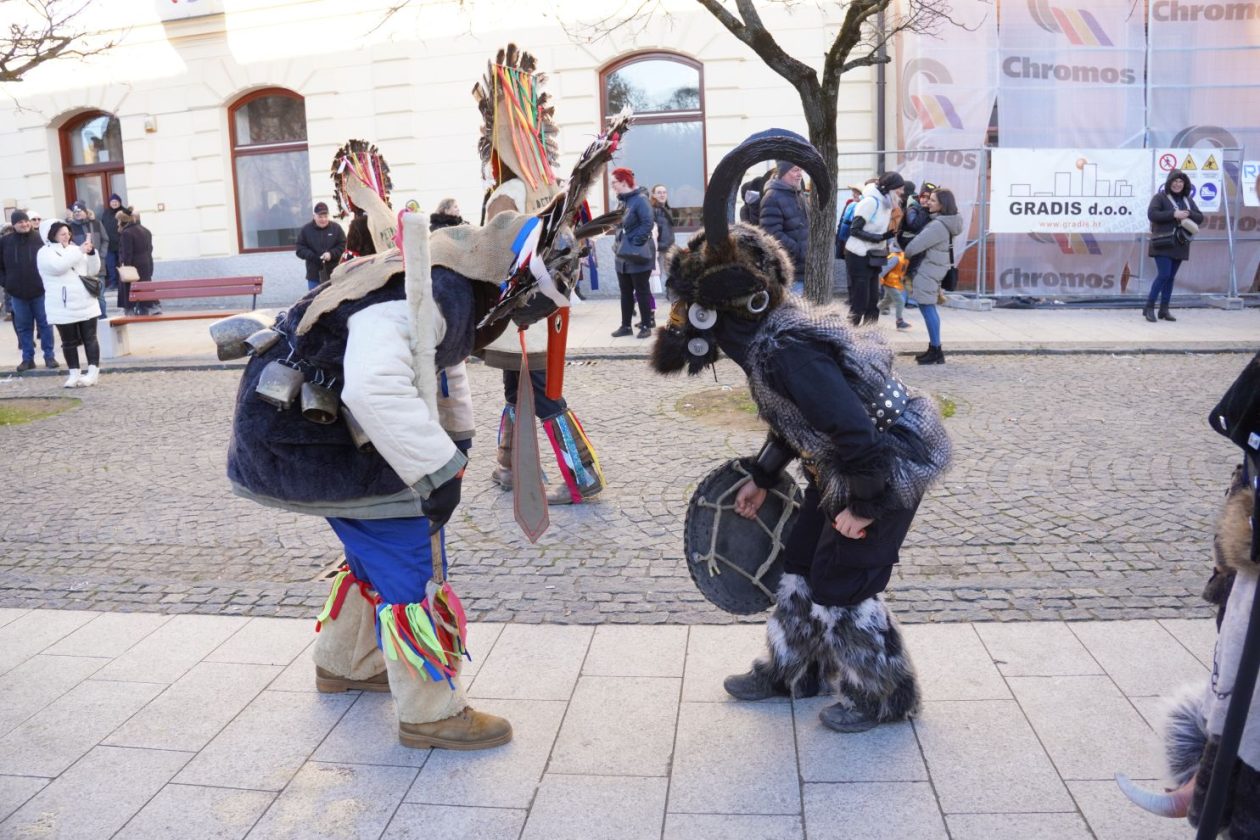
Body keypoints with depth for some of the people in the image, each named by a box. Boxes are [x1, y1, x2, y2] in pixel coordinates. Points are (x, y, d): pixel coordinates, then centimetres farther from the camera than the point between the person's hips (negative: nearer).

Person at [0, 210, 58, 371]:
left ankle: (49, 356, 13)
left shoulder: (40, 238, -5)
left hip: (40, 290, -2)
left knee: (45, 324, 5)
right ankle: (27, 358, 16)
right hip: (17, 292, 2)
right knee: (23, 327, 8)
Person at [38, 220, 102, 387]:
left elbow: (93, 271, 10)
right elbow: (58, 266, -22)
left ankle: (93, 372, 3)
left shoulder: (75, 249, 13)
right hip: (63, 308, -3)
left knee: (90, 338, 1)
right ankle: (75, 374, 12)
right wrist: (80, 251, -22)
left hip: (86, 303, 3)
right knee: (69, 342, 5)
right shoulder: (45, 252, -2)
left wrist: (91, 253, -6)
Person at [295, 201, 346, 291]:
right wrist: (313, 257, -19)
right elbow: (300, 249, -2)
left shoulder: (336, 228, 1)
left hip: (333, 274, 0)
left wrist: (331, 254, -18)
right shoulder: (305, 229, 0)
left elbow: (343, 246, 0)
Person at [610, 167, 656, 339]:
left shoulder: (640, 199, -14)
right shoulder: (622, 201, 12)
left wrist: (635, 243, -20)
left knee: (642, 291, 0)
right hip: (623, 255, 9)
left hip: (638, 256, -8)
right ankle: (626, 325, 19)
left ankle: (646, 325, 7)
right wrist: (619, 244, 10)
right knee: (625, 292, 12)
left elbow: (647, 224, -21)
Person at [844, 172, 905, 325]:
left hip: (873, 257, 8)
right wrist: (880, 237, -23)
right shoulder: (871, 201, -16)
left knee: (872, 301, 9)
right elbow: (855, 230, -18)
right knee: (859, 301, -6)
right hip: (858, 257, -8)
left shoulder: (886, 203, 9)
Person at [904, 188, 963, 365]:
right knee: (929, 308, 15)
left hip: (927, 270, -10)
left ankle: (936, 351, -3)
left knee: (927, 308, -6)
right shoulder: (946, 223, 11)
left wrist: (906, 255, 1)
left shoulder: (938, 226, -20)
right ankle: (934, 349, 22)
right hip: (933, 269, 10)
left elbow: (915, 246, -17)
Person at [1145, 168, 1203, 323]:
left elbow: (1200, 217, 12)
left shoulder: (1188, 200, 15)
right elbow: (1152, 214, -16)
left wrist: (1188, 214, -9)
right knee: (1163, 275, -14)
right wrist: (1173, 214, -20)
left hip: (1180, 244, 6)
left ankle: (1164, 309, 12)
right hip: (1163, 243, -6)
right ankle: (1149, 308, -6)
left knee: (1171, 277, 7)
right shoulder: (1160, 197, -2)